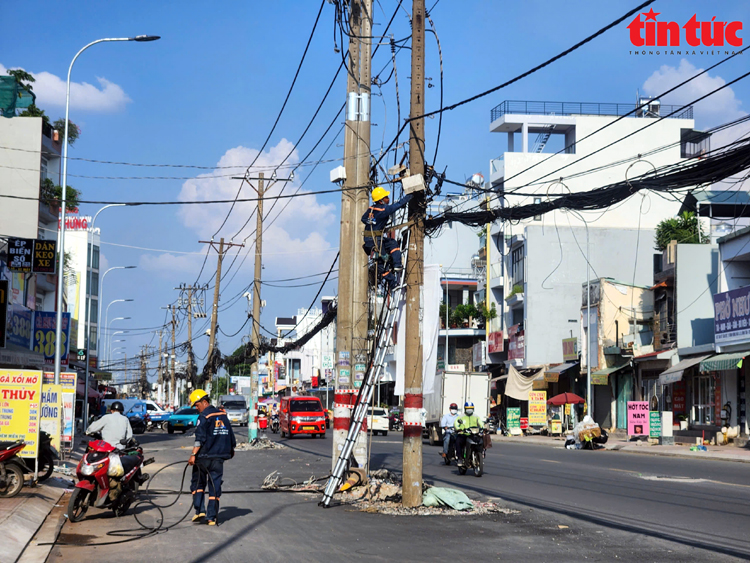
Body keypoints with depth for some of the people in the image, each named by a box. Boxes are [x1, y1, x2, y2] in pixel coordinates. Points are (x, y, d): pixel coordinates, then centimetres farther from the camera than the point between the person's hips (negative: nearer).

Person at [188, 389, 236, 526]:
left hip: (204, 458, -5)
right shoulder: (223, 415, 11)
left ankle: (200, 510, 0)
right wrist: (231, 450, 34)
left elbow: (200, 438, -19)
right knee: (215, 486, 6)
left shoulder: (204, 417, -9)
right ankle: (211, 517, 4)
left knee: (197, 483, 12)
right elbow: (230, 435, 18)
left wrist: (193, 455, -23)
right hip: (219, 458, 5)